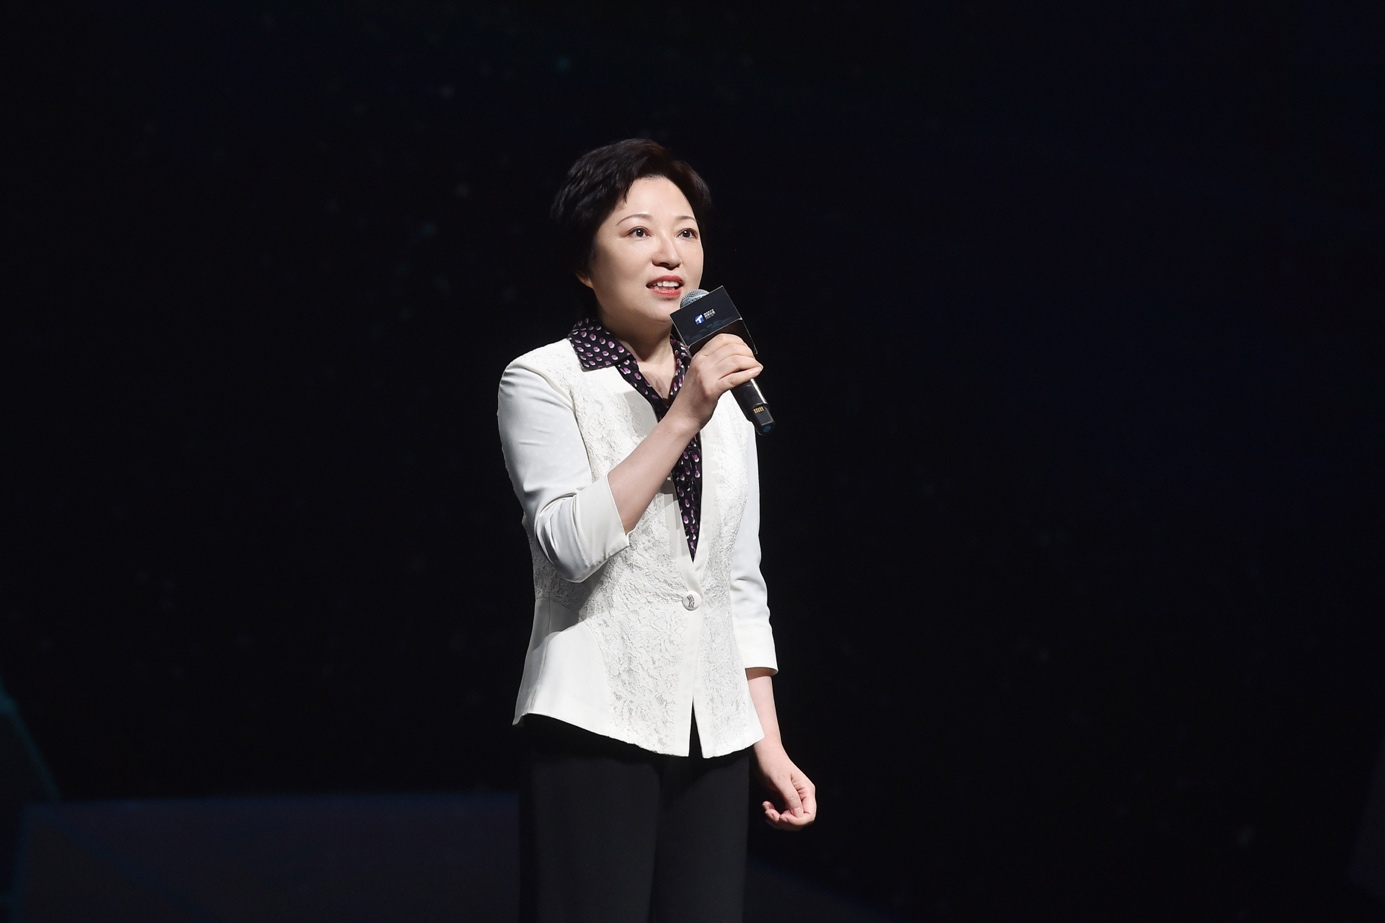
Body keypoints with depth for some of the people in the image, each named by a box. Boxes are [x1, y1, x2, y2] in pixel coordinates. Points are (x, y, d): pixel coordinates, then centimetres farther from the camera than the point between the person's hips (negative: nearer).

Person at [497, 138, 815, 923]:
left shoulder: (725, 395, 16)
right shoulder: (543, 380, -1)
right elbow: (573, 541, -16)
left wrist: (770, 747, 13)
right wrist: (682, 420, -17)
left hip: (713, 737, 5)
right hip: (598, 729, -5)